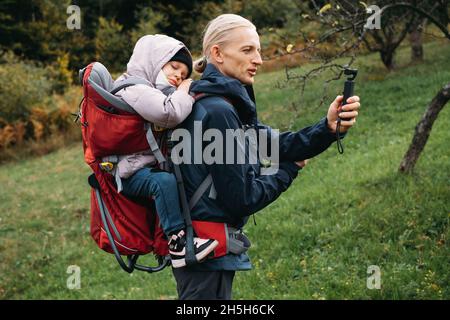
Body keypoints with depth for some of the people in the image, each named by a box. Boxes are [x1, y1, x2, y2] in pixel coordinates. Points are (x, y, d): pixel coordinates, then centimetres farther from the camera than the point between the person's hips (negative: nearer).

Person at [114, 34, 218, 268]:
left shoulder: (150, 90, 23)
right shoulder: (134, 89, -13)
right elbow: (170, 114, -30)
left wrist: (182, 93, 12)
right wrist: (185, 93, -12)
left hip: (150, 167, 11)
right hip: (130, 173, -11)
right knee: (165, 181, -35)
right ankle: (177, 244, -34)